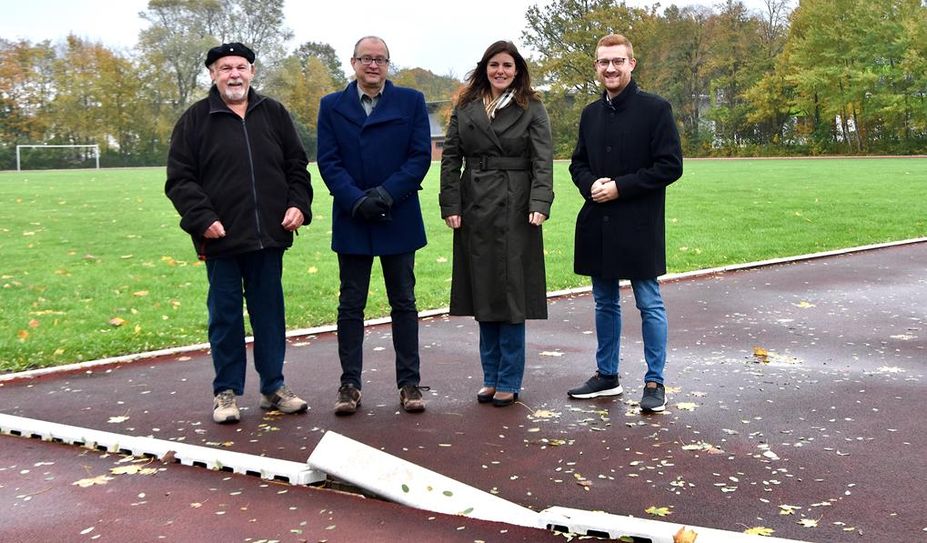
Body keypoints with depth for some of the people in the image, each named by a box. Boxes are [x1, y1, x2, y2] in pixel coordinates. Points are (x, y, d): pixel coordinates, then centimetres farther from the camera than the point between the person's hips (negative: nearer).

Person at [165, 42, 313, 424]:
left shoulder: (274, 114, 10)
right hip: (222, 238, -2)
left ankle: (273, 386, 22)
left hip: (269, 236, 3)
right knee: (225, 316, 6)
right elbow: (179, 179, -2)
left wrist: (298, 204, -2)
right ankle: (226, 392, 17)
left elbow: (297, 166, 14)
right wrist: (202, 218, -13)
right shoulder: (195, 120, 2)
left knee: (270, 312, 10)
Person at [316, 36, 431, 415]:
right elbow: (328, 161, -1)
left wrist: (386, 194, -15)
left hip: (399, 219, 0)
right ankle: (350, 383, 13)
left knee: (404, 302, 7)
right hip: (351, 221, 1)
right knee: (351, 305, 5)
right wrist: (357, 200, -16)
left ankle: (409, 383, 14)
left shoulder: (411, 101, 4)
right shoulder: (332, 106, 6)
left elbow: (421, 155, -3)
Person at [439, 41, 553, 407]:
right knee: (482, 296, 8)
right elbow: (450, 157, 7)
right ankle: (490, 378, 19)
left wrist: (539, 204, -19)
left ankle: (509, 382, 8)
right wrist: (450, 205, -3)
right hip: (474, 210, 3)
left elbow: (542, 161, -5)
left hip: (515, 211, -3)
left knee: (511, 294, -2)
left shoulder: (532, 109, 3)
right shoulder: (465, 108, 10)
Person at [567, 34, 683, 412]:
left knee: (650, 305, 2)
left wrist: (620, 187, -16)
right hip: (597, 224, 6)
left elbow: (670, 166, -11)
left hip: (639, 225, -6)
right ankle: (606, 376, 26)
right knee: (605, 303, 14)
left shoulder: (655, 109, -6)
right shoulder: (591, 114, 11)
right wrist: (591, 184, -5)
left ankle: (655, 382, 11)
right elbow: (578, 163, 18)